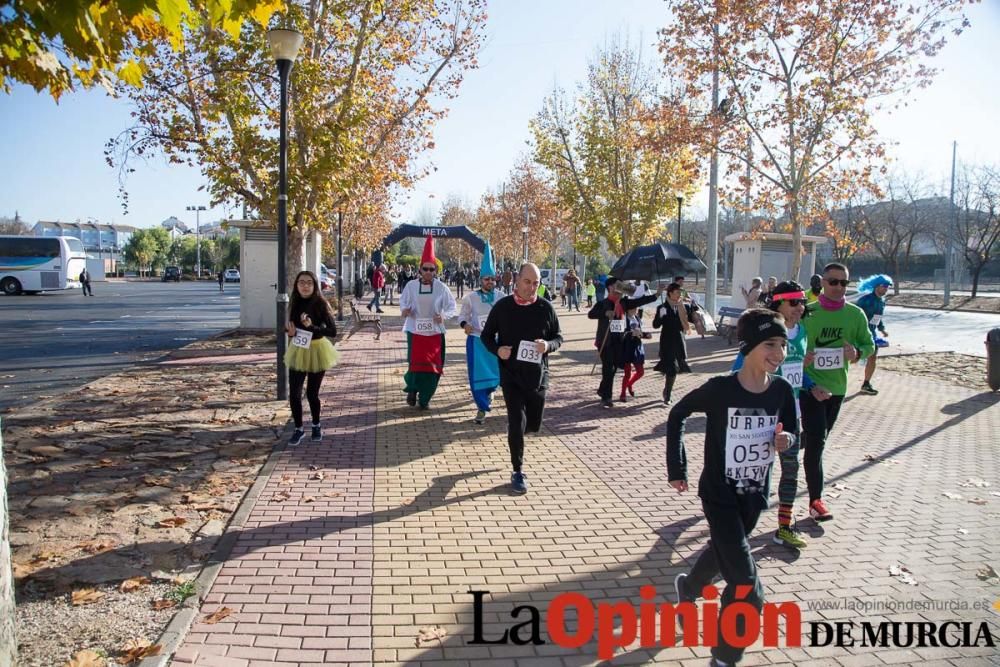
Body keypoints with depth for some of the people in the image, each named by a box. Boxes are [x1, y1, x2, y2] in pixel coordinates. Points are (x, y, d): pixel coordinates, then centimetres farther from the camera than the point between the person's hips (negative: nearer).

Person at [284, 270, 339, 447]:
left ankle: (316, 426, 31)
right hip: (297, 351, 4)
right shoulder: (294, 303, -1)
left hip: (316, 351, -3)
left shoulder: (321, 304, -14)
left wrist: (312, 327, -30)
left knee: (312, 393, 7)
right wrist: (290, 331, -9)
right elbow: (289, 326, 14)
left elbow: (333, 331, -17)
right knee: (294, 393, -1)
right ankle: (298, 429, 17)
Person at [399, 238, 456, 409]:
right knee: (416, 363, -7)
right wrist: (404, 309, -16)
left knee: (433, 366, 3)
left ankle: (425, 398, 21)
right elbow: (403, 302, 7)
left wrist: (443, 316, -19)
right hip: (415, 331, -1)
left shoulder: (441, 287, -4)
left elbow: (451, 307, 1)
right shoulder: (411, 285, -4)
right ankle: (412, 389, 23)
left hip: (435, 332, 1)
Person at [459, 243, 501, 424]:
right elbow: (463, 315, 3)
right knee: (477, 375, -4)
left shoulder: (501, 298, -1)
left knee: (496, 372, 9)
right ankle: (482, 408, 8)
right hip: (476, 340, -2)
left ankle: (489, 392, 44)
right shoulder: (471, 297, -5)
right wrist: (465, 324, -17)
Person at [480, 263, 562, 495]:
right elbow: (487, 335, 5)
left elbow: (558, 336, 7)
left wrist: (548, 345, -16)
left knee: (533, 424, 13)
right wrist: (497, 349, -16)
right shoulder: (502, 306, -5)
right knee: (517, 423, -7)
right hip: (511, 375, -2)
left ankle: (515, 430, 50)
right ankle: (518, 472, 10)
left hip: (537, 376, 2)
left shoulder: (546, 308, -3)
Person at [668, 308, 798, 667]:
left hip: (755, 495, 5)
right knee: (747, 589, -9)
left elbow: (793, 433, 7)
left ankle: (686, 588, 60)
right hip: (719, 495, -5)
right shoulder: (720, 388, -19)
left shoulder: (782, 390, -7)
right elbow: (677, 415, -5)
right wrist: (676, 467, -6)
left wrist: (786, 441, -17)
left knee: (722, 553, 28)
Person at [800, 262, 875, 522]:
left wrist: (857, 353, -16)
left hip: (837, 387, 4)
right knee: (816, 441, -9)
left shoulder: (856, 314, -1)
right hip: (810, 386, -4)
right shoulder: (807, 313, -10)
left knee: (818, 439, 20)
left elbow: (869, 345, 9)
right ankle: (816, 501, -3)